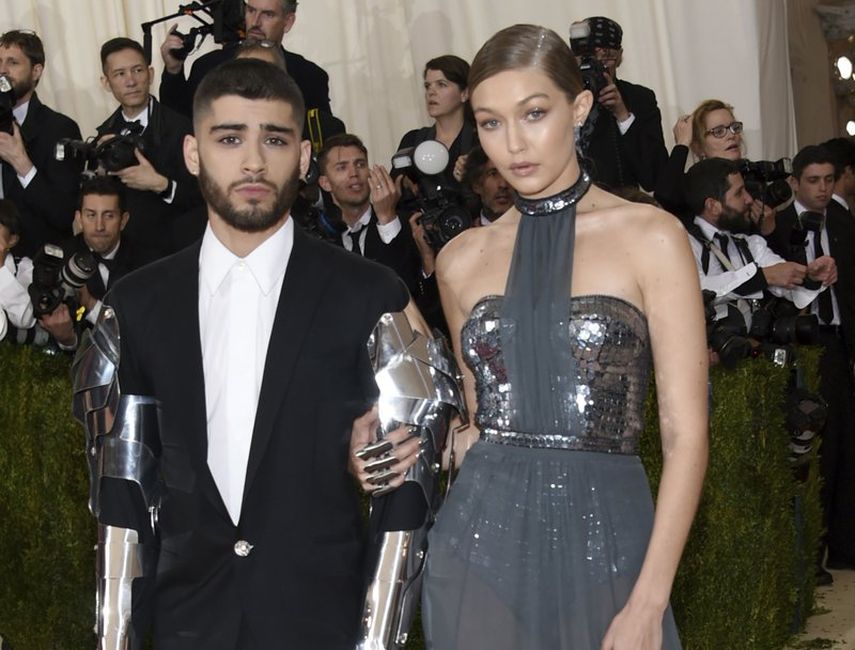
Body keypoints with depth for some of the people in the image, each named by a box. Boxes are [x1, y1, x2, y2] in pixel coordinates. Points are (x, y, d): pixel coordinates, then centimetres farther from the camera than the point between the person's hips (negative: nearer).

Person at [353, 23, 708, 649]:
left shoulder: (650, 238, -4)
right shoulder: (463, 260, 7)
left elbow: (686, 433, -7)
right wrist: (409, 452, 0)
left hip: (604, 543, -3)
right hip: (479, 536, 3)